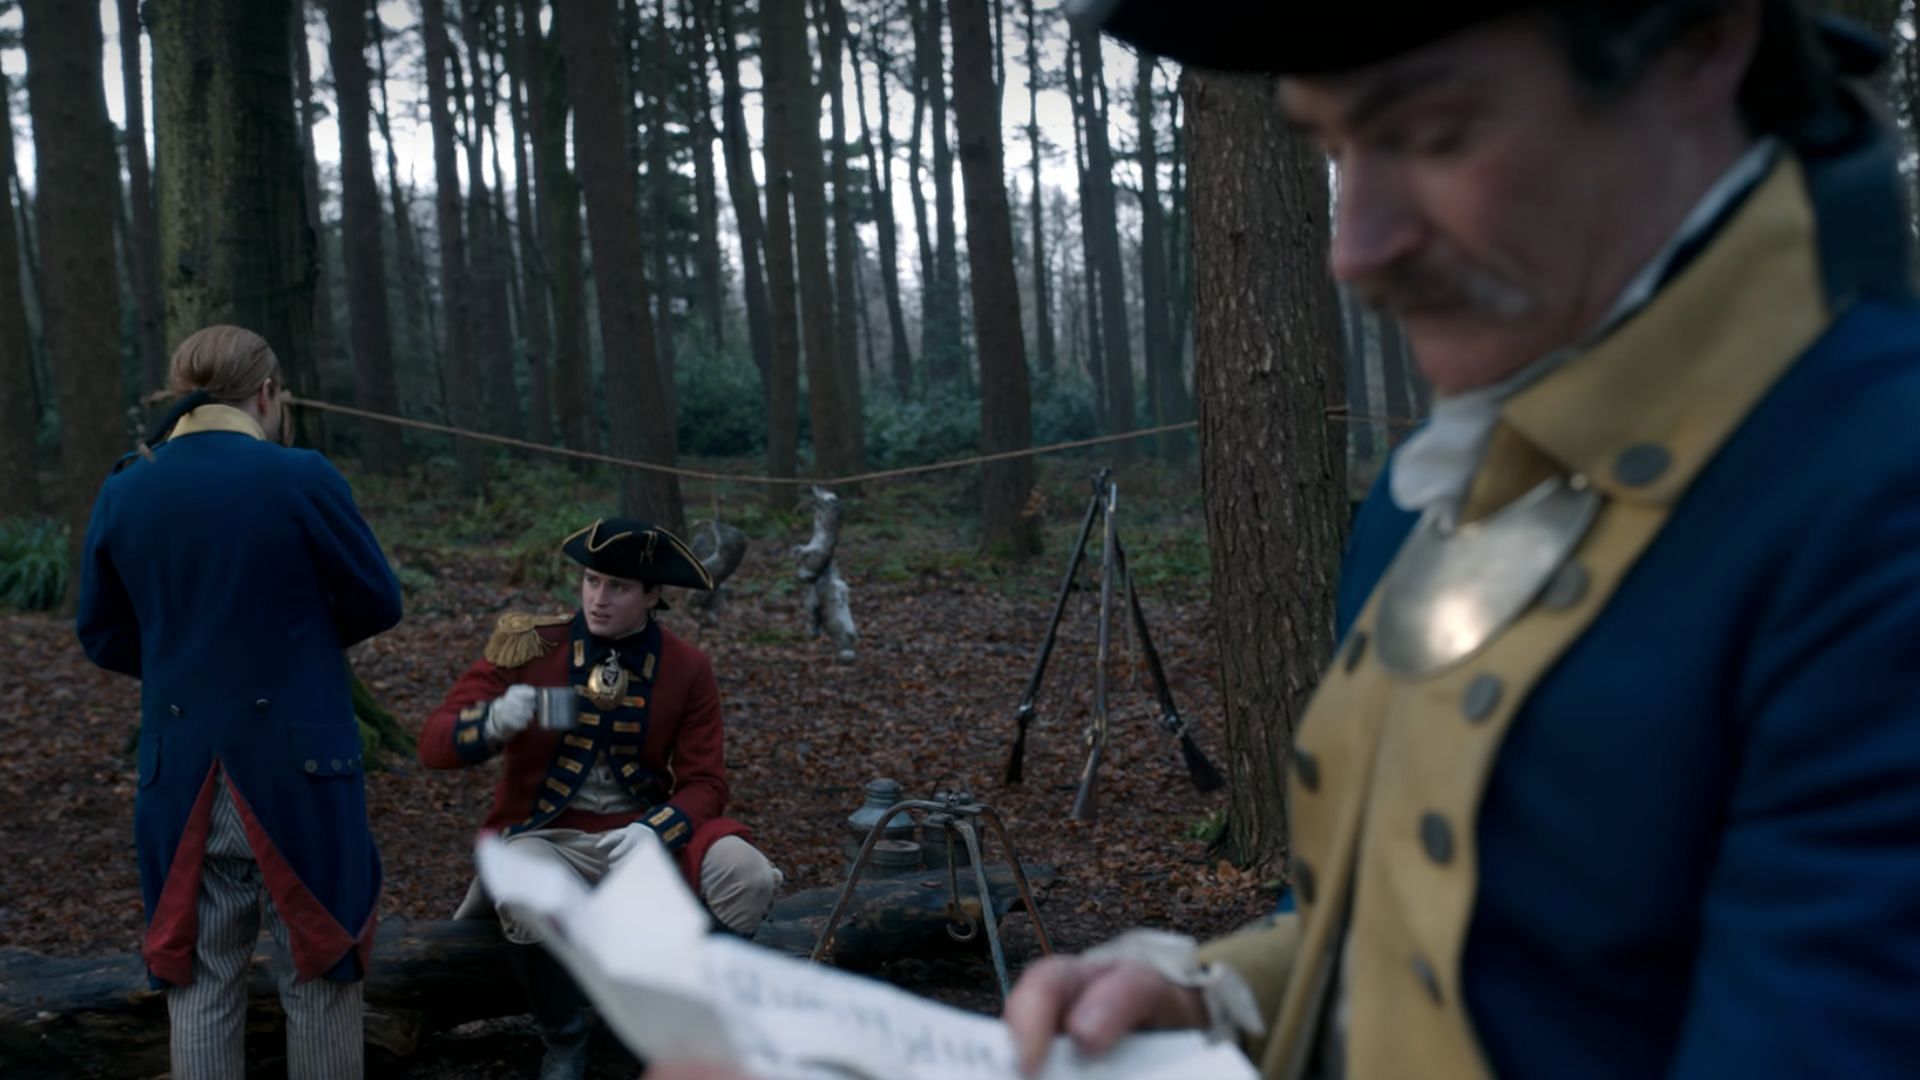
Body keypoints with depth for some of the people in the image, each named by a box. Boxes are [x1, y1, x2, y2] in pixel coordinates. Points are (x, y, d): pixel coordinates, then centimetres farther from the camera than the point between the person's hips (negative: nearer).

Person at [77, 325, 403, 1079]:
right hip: (298, 760, -3)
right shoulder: (299, 479, -12)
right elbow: (378, 603, -3)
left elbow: (104, 638, 8)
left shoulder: (122, 492, 0)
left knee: (199, 978, 14)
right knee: (319, 971, 10)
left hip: (181, 768, 4)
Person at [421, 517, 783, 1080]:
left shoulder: (686, 668, -2)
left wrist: (651, 832, -23)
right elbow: (434, 743, -8)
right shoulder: (531, 644, -7)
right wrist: (496, 722, -31)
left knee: (749, 878, -25)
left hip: (645, 832, 2)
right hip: (549, 835, -2)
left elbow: (705, 784, -2)